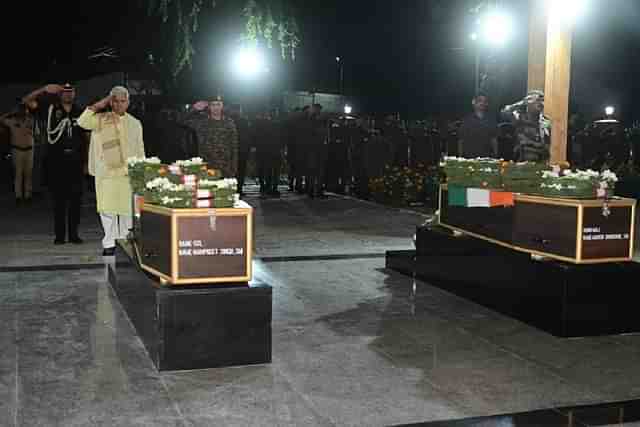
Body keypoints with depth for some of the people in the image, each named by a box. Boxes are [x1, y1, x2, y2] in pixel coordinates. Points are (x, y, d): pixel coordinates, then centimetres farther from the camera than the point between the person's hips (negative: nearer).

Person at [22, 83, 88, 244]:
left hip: (76, 160, 2)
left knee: (76, 199, 5)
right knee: (59, 199, 3)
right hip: (56, 160, -2)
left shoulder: (80, 112, 8)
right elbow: (27, 100, -5)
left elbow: (86, 136, 12)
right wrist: (45, 89, -19)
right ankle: (59, 234, 10)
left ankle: (73, 233, 14)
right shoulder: (51, 108, 2)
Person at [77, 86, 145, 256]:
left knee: (128, 209, 3)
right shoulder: (101, 119, 4)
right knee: (107, 210, 0)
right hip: (106, 173, -2)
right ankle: (109, 243, 7)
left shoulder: (135, 123, 12)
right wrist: (98, 106, -9)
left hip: (129, 173, 2)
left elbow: (140, 150, 14)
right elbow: (82, 122, -13)